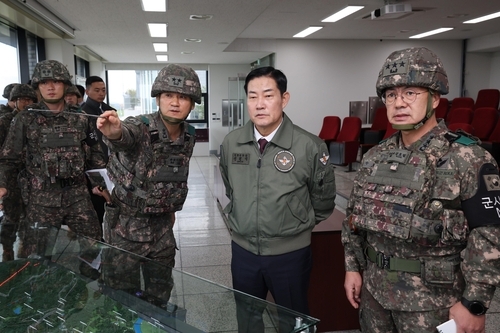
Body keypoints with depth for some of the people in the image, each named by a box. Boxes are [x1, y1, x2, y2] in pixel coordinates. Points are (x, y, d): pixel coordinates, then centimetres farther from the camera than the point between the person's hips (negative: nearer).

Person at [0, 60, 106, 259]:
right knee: (39, 254, 8)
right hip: (41, 199, -2)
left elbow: (95, 155, 12)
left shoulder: (80, 118, 6)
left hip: (78, 196, 2)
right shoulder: (26, 119, 0)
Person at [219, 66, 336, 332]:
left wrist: (301, 224, 7)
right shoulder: (230, 143, -5)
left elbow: (323, 199, -2)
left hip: (290, 252, -3)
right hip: (243, 249, 3)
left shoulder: (310, 146, -18)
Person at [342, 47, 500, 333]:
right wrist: (353, 267, 7)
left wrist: (474, 304, -15)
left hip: (433, 304, -5)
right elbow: (355, 216, 9)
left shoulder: (469, 159, -15)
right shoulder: (375, 157, 1)